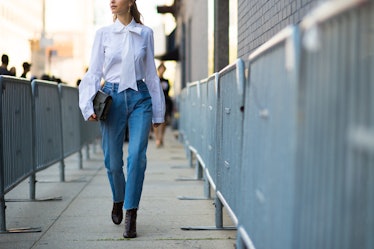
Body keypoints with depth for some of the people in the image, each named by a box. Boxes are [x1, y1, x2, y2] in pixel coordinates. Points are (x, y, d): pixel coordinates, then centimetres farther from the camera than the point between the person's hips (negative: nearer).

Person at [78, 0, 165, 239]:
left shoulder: (145, 33, 5)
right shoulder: (103, 34, 4)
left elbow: (151, 73, 10)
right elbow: (94, 72, 5)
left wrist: (158, 111, 11)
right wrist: (88, 105, -6)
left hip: (140, 98, 0)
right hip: (112, 97, 1)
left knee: (137, 155, -15)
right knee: (113, 161, 6)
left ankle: (131, 216, -9)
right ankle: (118, 201, 36)